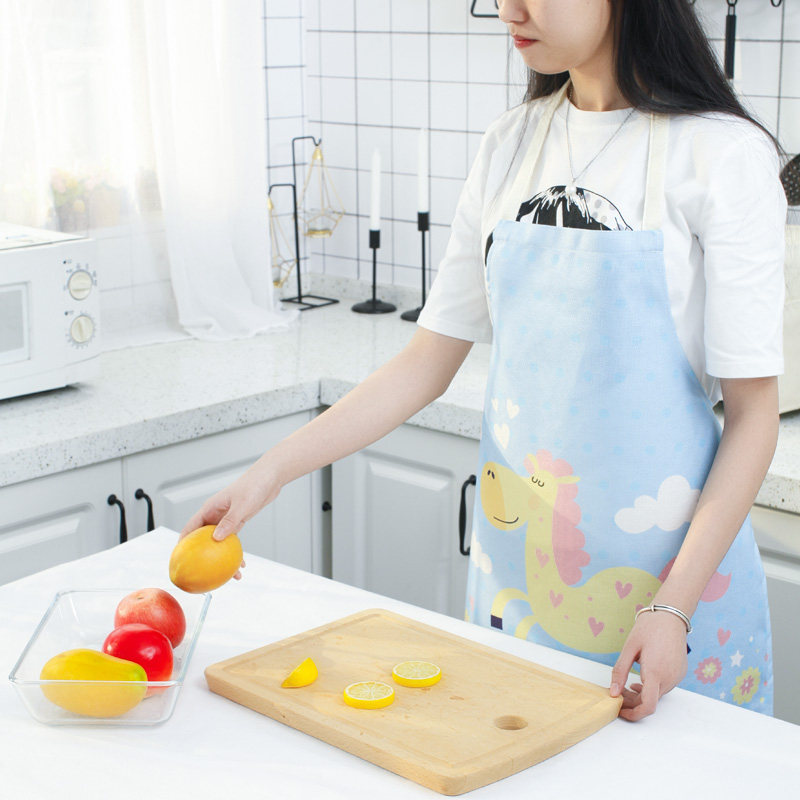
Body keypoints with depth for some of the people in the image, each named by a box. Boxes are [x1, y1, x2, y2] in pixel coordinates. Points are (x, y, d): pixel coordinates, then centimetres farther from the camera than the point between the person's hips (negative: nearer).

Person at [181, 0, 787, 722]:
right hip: (515, 565, 5)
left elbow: (753, 415, -11)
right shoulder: (511, 146, 4)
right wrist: (270, 472, -2)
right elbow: (429, 361, 6)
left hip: (669, 569, -4)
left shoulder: (723, 152, -11)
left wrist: (674, 607, -19)